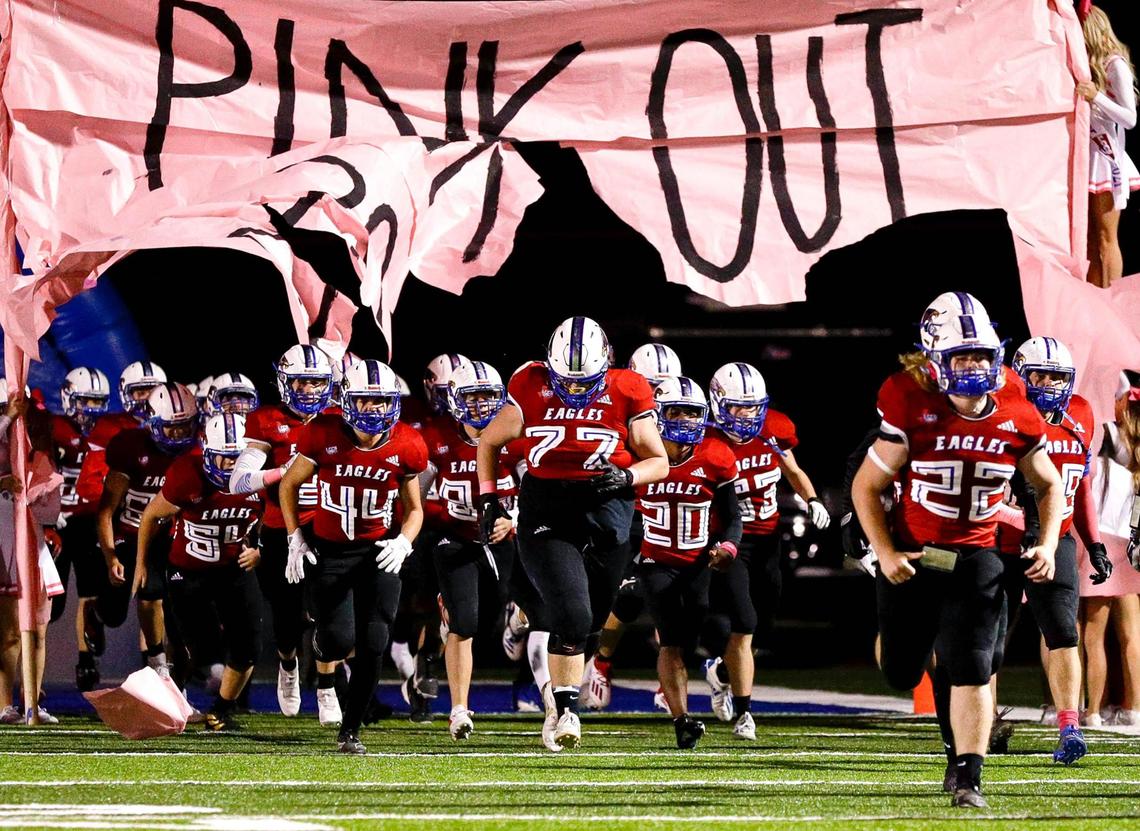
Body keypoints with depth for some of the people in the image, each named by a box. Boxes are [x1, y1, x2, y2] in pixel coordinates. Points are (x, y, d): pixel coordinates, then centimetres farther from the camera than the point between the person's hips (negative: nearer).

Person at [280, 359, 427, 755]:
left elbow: (414, 509, 4)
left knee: (372, 646, -6)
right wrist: (296, 539, -2)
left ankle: (351, 730, 9)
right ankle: (322, 643, 27)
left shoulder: (406, 448, -9)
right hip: (330, 551, -1)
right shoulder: (324, 436, -14)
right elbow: (289, 485, 3)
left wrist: (403, 542, -16)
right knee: (339, 641, -13)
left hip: (378, 552, 1)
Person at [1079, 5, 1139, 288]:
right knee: (1090, 241, 8)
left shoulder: (1115, 65, -9)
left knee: (1105, 239, -6)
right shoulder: (1087, 65, 12)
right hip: (1086, 158, 7)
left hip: (1106, 159, -7)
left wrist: (1096, 97, -25)